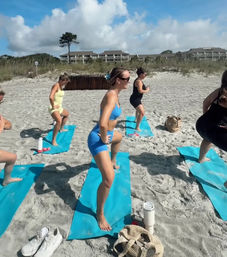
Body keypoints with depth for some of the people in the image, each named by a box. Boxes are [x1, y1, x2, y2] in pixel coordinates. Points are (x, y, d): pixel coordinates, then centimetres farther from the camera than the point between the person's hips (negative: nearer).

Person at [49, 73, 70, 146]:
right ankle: (53, 140, -28)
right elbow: (51, 97, -35)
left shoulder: (61, 86, 10)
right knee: (59, 121, -34)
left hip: (59, 108, 10)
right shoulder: (56, 86, -18)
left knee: (66, 114, 34)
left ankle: (61, 129, 53)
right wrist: (53, 106, -23)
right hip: (54, 109, -10)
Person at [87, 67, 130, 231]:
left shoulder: (115, 94, 2)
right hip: (98, 138, -10)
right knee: (109, 179, -16)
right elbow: (103, 124, -42)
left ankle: (113, 161, 71)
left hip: (107, 133, 10)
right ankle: (100, 213, 6)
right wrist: (104, 139, -24)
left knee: (119, 138, 42)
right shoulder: (111, 97, -28)